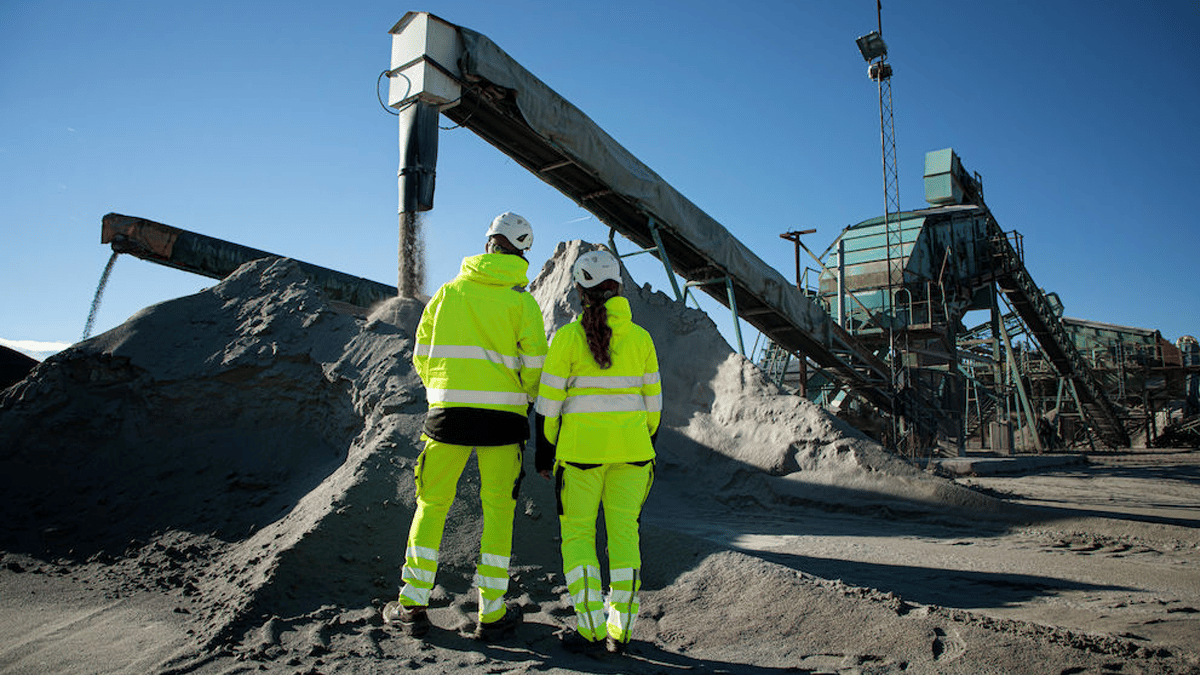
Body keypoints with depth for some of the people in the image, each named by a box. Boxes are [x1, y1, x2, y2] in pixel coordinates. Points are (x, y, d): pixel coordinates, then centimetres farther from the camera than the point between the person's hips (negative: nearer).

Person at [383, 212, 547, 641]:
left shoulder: (448, 292, 6)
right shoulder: (522, 302, -1)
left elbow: (422, 356, 9)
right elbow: (535, 367, -5)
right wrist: (526, 398, 16)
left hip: (447, 413, 2)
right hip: (502, 416, -2)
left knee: (432, 505, 13)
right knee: (498, 511, 8)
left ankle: (412, 607, 19)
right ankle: (491, 614, 14)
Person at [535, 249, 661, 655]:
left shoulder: (568, 337, -7)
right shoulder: (640, 337, 2)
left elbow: (549, 401, -6)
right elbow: (652, 401, 6)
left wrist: (543, 452, 5)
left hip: (581, 448, -3)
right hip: (630, 448, 3)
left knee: (577, 533, 10)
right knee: (624, 534, 11)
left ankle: (591, 629, 9)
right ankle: (620, 632, 15)